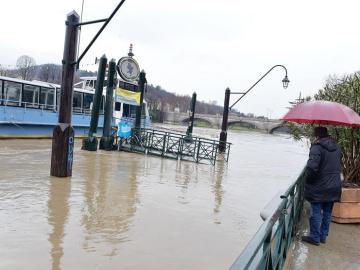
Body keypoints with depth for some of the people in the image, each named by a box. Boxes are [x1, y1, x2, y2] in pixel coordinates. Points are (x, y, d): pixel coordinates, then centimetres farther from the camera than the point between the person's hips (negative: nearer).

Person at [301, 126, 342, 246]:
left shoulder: (317, 147, -18)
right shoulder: (336, 147, 8)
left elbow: (311, 166, -27)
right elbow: (339, 165, 15)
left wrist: (308, 179, -11)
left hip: (319, 187, -7)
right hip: (334, 187, 7)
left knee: (316, 212, 4)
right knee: (327, 212, 15)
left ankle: (315, 237, 12)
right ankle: (323, 236, 26)